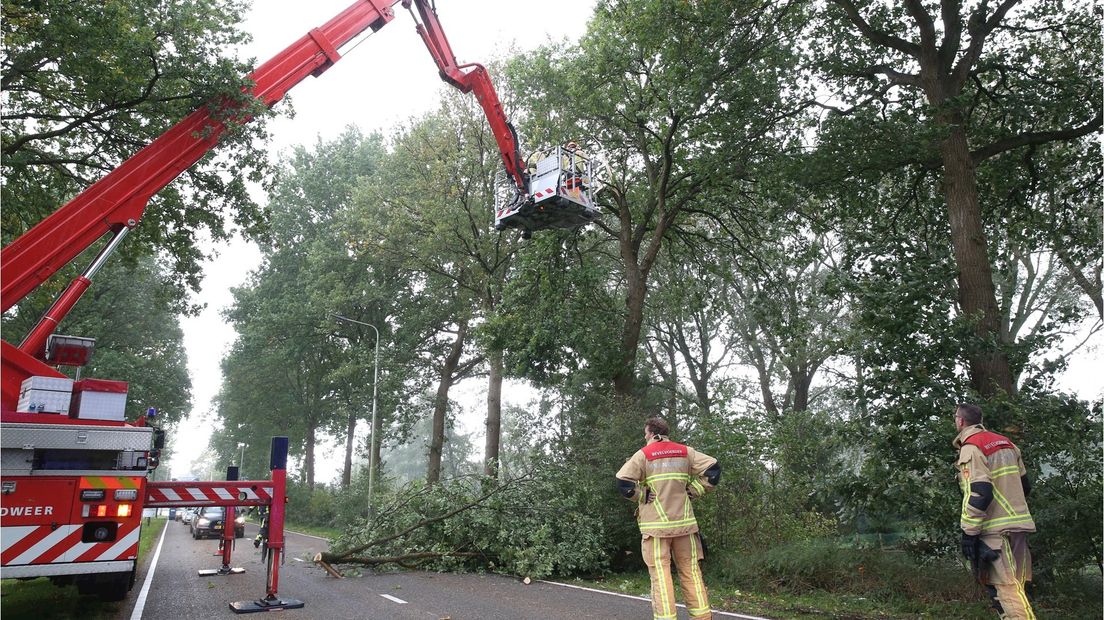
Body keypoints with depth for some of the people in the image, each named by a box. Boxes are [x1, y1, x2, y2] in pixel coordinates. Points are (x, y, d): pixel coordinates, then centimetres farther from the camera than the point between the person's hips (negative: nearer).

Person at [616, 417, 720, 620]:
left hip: (655, 524, -3)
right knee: (691, 571, 10)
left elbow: (623, 482, -14)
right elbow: (713, 469, 2)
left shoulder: (643, 454, -3)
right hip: (684, 522, 3)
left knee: (660, 574, -1)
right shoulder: (685, 452, 8)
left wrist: (642, 496, 0)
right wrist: (692, 491, 6)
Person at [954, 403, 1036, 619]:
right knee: (1009, 586, 14)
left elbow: (978, 494, -20)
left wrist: (968, 532, -15)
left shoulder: (971, 447, -12)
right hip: (1018, 523, 9)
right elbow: (1024, 484, 19)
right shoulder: (1005, 442, 15)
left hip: (997, 530, -9)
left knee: (1008, 587, -10)